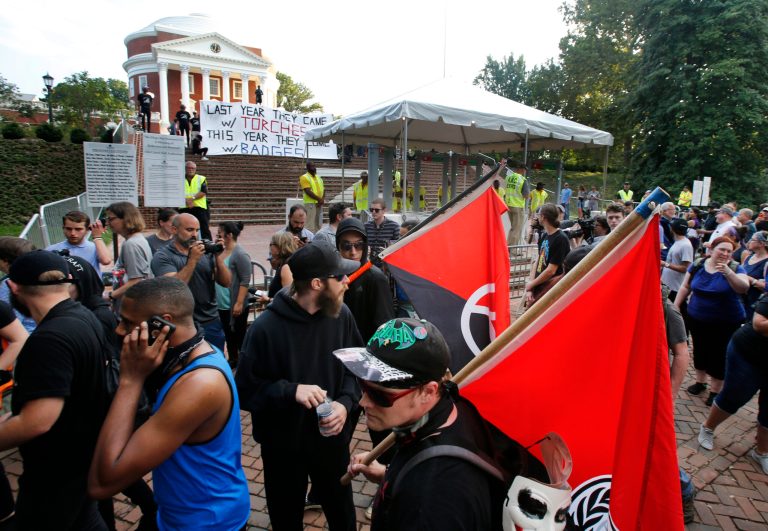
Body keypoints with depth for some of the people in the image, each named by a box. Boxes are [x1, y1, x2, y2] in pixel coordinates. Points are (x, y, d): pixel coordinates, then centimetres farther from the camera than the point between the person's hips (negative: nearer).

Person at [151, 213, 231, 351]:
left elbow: (227, 283, 0)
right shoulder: (162, 257, -5)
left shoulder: (206, 252, 4)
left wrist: (217, 257, -12)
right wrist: (193, 259, -21)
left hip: (212, 322, 4)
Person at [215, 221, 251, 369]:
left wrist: (239, 303, -23)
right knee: (228, 334, 20)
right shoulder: (221, 251, 7)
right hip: (222, 304, 8)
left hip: (235, 305, -8)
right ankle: (232, 359, 35)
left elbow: (245, 281, -21)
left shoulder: (239, 254, -17)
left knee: (239, 335, 3)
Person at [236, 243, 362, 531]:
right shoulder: (266, 327, -23)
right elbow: (245, 389, -16)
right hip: (283, 445, -3)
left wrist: (345, 402, -16)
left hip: (332, 438, 3)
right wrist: (291, 390, -30)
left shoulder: (341, 315, -12)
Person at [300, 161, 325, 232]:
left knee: (318, 223, 10)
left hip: (319, 204, 7)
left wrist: (322, 200, -6)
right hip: (310, 203, -7)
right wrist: (319, 199, -18)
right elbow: (308, 191, -15)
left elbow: (323, 190, 13)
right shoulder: (304, 177, -5)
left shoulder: (319, 178, 17)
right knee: (310, 224, -10)